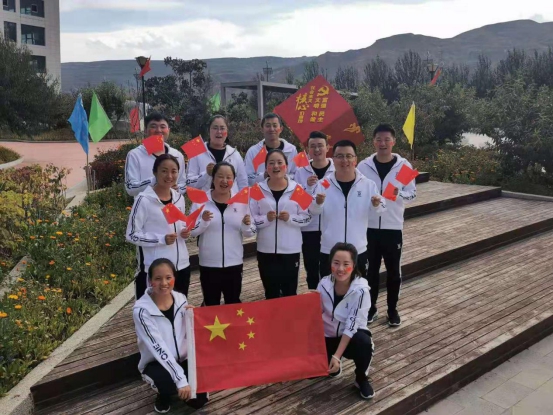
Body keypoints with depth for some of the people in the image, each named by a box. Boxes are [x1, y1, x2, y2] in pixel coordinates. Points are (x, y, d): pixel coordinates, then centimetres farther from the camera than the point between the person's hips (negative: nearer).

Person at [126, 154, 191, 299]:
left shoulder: (179, 198, 6)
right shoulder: (144, 200, -13)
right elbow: (132, 235, -12)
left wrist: (185, 232, -2)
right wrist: (161, 239, -21)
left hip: (181, 266, 6)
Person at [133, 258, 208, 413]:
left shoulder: (181, 299, -6)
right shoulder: (141, 309, -21)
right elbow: (157, 347, -26)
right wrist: (181, 380, -31)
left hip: (183, 359, 3)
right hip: (156, 364, -3)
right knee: (170, 380, -35)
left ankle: (188, 392, 18)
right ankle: (164, 394, 3)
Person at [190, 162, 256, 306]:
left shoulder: (241, 201, 1)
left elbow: (249, 233, 5)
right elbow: (192, 231, -6)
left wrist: (247, 225, -16)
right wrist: (203, 220, -24)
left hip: (234, 263, 2)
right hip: (209, 264, -2)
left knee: (233, 303, 15)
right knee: (211, 304, 9)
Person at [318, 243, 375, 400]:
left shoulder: (361, 289, -24)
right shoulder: (324, 284, -15)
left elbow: (352, 325, -24)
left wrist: (337, 356, -28)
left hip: (352, 335, -3)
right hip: (328, 336, 3)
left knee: (364, 343, -36)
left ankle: (361, 379, -4)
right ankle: (333, 365, 21)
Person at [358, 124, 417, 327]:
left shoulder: (404, 165, -4)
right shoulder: (364, 166, -2)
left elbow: (412, 194, -3)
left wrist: (398, 194, -23)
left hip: (393, 226, 0)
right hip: (369, 226, 1)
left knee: (393, 270, 10)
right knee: (371, 270, 12)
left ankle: (392, 309, 27)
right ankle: (371, 308, 27)